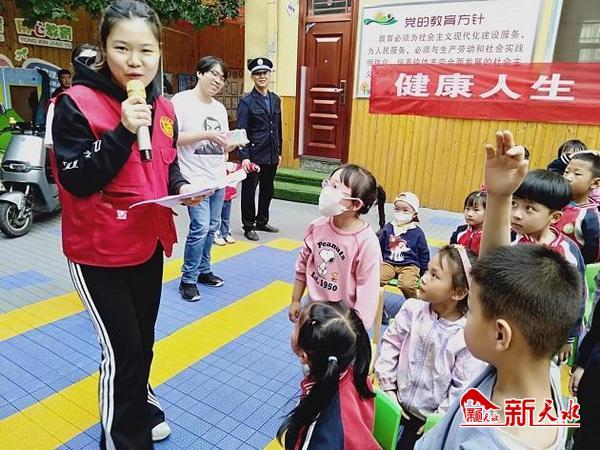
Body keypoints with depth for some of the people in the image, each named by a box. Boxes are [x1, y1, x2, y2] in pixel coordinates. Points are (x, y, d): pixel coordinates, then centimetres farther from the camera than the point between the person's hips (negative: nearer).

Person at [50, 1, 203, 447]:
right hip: (99, 251, -6)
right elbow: (77, 181, -21)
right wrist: (123, 132, -29)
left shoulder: (163, 108, 4)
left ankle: (141, 410, 49)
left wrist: (181, 186, -5)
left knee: (143, 342, 22)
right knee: (123, 350, 2)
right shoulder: (77, 103, -15)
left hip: (149, 243, 6)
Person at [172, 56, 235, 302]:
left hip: (218, 178, 7)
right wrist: (206, 135, -21)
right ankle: (188, 279, 5)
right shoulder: (182, 100, -7)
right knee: (200, 227, -11)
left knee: (212, 227, 11)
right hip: (195, 178, -7)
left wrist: (232, 143, -6)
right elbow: (172, 138, -16)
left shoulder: (220, 108, 14)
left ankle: (203, 270, 28)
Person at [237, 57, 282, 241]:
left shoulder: (275, 99, 10)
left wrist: (279, 152, 14)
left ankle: (262, 221, 32)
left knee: (268, 190, 15)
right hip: (254, 155, -6)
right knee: (249, 191, 5)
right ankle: (248, 226, 19)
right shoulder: (246, 101, -8)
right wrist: (244, 157, -19)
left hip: (271, 155, 6)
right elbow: (241, 131, -12)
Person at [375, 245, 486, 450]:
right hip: (396, 404, 3)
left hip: (429, 419, -3)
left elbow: (464, 389, -15)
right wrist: (387, 386, -2)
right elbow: (390, 343, -2)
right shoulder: (412, 309, -12)